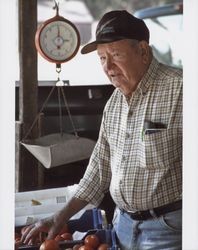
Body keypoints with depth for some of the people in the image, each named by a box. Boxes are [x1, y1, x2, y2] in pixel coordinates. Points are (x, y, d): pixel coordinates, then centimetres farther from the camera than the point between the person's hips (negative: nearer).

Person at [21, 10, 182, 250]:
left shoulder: (178, 89, -15)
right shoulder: (114, 102, 9)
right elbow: (101, 166, 17)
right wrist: (60, 217, 14)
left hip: (167, 227, -7)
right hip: (123, 222, 7)